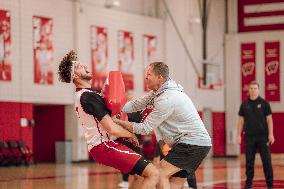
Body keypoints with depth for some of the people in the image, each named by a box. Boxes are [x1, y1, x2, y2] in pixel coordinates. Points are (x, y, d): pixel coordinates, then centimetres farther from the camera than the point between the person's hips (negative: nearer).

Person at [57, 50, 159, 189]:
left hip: (101, 145, 10)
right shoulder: (88, 96, -18)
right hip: (105, 146, -10)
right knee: (153, 173, -17)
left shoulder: (79, 95, 15)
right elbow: (112, 129, -21)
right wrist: (131, 135, -3)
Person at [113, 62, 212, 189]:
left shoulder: (167, 99, -22)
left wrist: (118, 122, -8)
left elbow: (145, 128, -16)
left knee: (160, 174, -14)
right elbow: (137, 104, 11)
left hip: (193, 144, -10)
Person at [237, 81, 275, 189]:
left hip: (263, 136, -2)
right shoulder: (244, 104, 7)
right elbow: (241, 120, 11)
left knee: (266, 161, -2)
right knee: (249, 162, 4)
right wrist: (239, 135, 5)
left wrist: (271, 134, -7)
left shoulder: (264, 103, 2)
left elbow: (269, 119, 1)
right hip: (249, 136, 2)